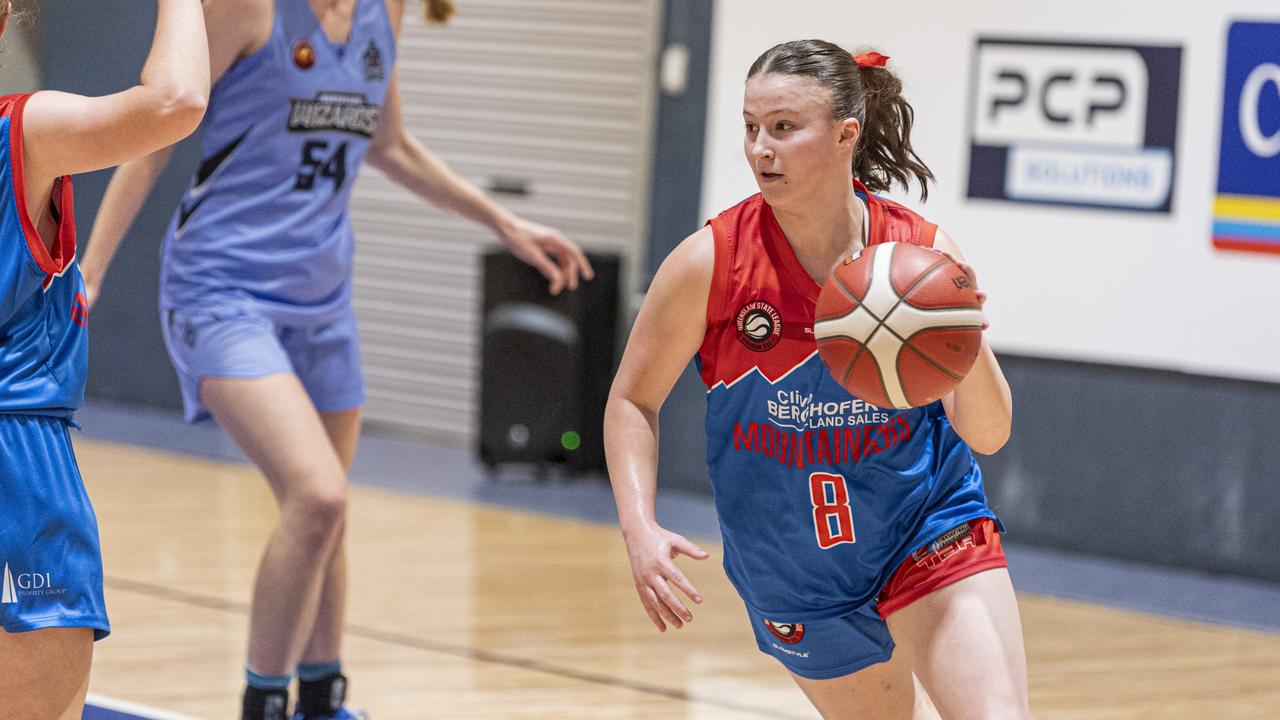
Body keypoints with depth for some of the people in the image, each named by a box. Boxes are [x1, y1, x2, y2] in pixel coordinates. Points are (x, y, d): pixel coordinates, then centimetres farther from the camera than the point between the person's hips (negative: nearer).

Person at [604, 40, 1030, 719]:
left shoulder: (924, 255, -13)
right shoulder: (711, 261, -16)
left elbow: (986, 434, -10)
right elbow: (632, 401, -3)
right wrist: (640, 529, -17)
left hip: (928, 529, 0)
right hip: (795, 577, 1)